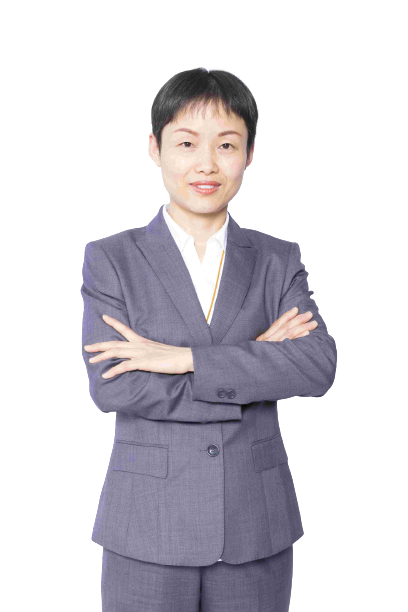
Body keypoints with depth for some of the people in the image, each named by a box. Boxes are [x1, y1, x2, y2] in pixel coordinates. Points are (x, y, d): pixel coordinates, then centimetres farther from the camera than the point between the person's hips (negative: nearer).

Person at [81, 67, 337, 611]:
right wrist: (254, 368, -14)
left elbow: (318, 367, -12)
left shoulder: (279, 261, 4)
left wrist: (181, 358, -19)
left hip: (255, 528, 2)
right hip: (149, 529, -1)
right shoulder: (110, 260, -1)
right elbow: (112, 388, -14)